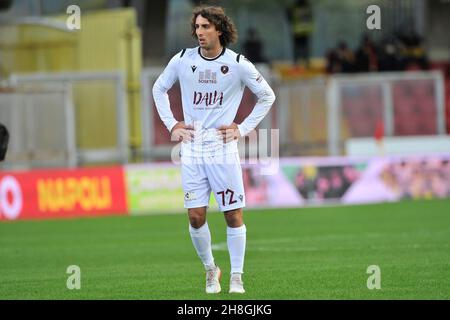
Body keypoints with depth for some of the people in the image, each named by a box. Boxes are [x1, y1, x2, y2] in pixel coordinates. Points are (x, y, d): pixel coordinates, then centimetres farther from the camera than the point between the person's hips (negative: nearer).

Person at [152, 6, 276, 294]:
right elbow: (159, 89, 18)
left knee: (234, 215, -3)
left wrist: (243, 128, 1)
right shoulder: (182, 60, 2)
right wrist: (172, 124, 9)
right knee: (196, 217, -2)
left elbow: (267, 96, 8)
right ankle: (210, 270, 17)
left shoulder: (238, 64, -4)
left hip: (223, 149, -2)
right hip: (192, 150, 2)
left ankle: (237, 277, 6)